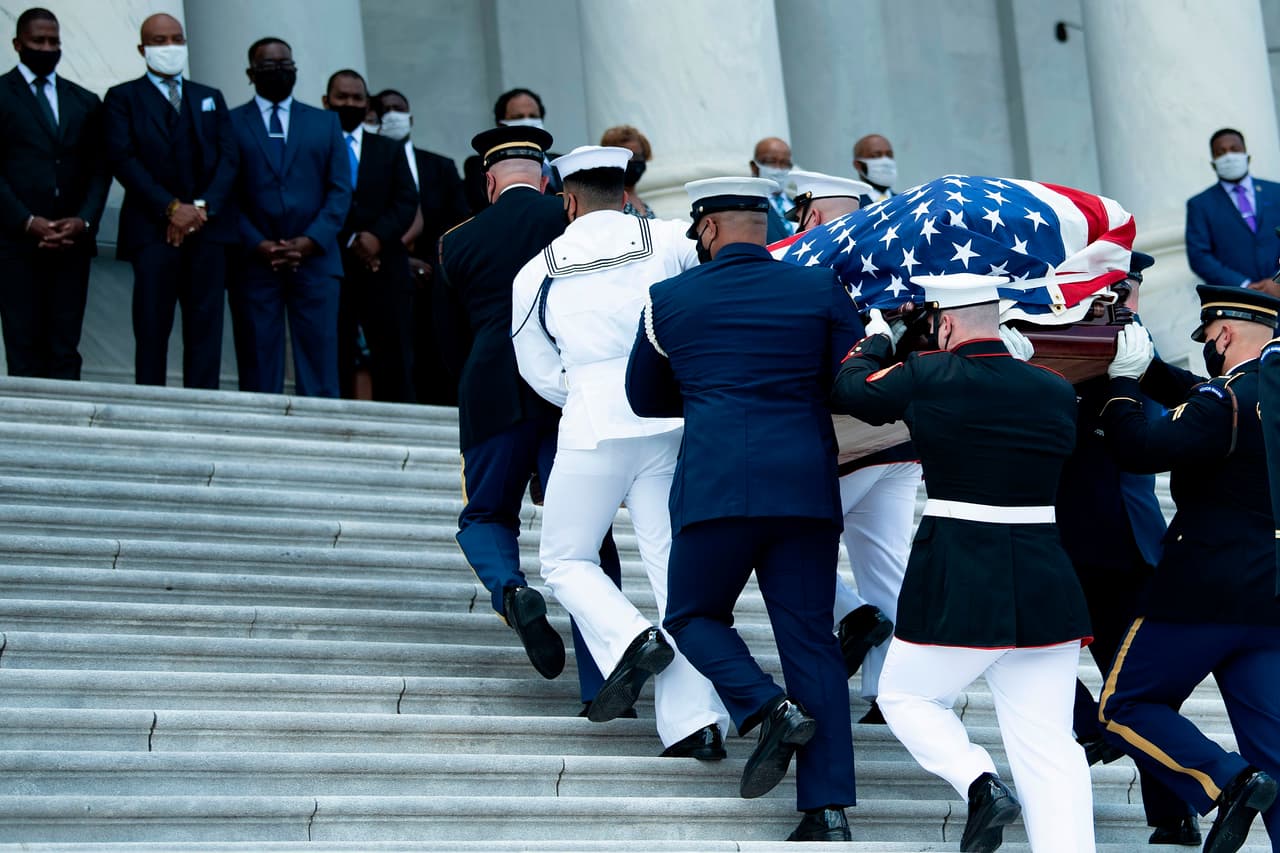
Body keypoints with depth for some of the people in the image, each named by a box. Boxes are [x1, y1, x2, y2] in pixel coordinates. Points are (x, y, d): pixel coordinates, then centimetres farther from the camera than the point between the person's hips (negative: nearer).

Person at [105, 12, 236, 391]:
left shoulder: (211, 99, 19)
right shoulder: (123, 97, 8)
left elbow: (229, 158, 9)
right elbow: (123, 158, -4)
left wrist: (203, 207, -9)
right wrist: (171, 208, -13)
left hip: (208, 228, 3)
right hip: (153, 231, -3)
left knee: (205, 328, -1)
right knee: (152, 329, -6)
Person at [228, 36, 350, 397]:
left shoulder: (325, 123, 16)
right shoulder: (230, 124, 10)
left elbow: (340, 190, 9)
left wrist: (311, 241, -6)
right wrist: (257, 245, -10)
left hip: (315, 259, 1)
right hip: (254, 261, -1)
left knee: (319, 366, -5)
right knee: (259, 373, -2)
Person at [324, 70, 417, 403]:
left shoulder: (391, 151, 18)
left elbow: (407, 202, 7)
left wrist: (377, 236, -10)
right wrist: (349, 242, -12)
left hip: (385, 268, 3)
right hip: (332, 268, -3)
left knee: (394, 363, -2)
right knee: (336, 361, -3)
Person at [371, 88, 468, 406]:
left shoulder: (441, 167, 19)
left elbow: (458, 225, 12)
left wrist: (432, 266, -4)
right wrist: (402, 262, -10)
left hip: (436, 287, 3)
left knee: (440, 380, -5)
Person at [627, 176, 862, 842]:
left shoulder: (668, 299, 8)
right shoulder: (821, 289, 7)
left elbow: (645, 399, 20)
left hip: (715, 486, -2)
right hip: (807, 487, 2)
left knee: (693, 617, 16)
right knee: (810, 637, 5)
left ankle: (768, 708, -11)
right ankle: (828, 807, -2)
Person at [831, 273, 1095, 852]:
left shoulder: (929, 379, -8)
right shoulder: (1057, 392, 4)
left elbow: (849, 389, 8)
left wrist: (876, 341, 27)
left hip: (956, 585, -4)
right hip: (1045, 584, 4)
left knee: (905, 696, 18)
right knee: (1049, 745, 6)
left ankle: (979, 783, -6)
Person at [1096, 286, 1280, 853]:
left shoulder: (1228, 399, -15)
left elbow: (1139, 450, -21)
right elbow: (1192, 399, 23)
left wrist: (1122, 381, -8)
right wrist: (1142, 365, 16)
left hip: (1204, 593, -8)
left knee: (1123, 708, 6)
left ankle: (1228, 782, -14)